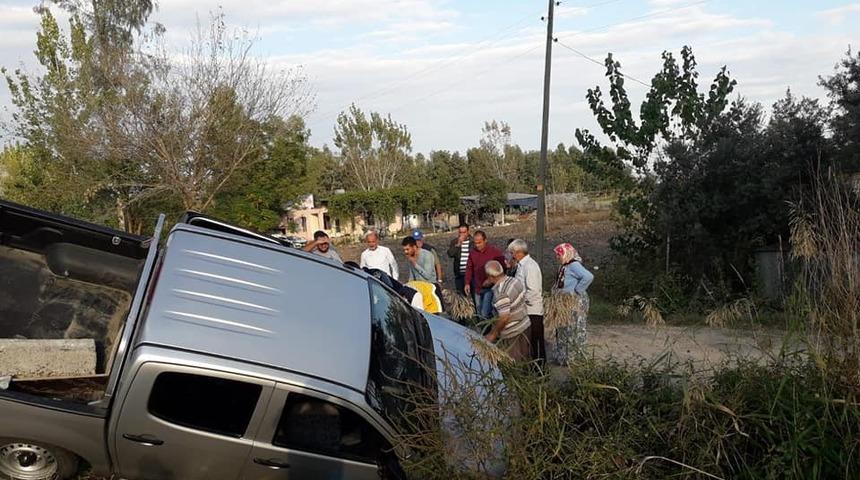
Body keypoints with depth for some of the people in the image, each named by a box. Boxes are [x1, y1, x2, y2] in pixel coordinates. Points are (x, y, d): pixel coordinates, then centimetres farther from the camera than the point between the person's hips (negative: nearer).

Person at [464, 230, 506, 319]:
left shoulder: (496, 252, -9)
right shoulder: (473, 253, 5)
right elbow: (469, 268, 13)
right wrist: (467, 283, 3)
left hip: (489, 288, -5)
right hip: (477, 288, 5)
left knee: (485, 313, -15)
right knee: (479, 314, 12)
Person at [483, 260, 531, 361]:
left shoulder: (500, 293, -27)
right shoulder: (514, 280, -2)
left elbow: (504, 318, -29)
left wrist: (492, 334, -17)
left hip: (512, 334, -8)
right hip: (525, 326, 8)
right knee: (523, 363, 21)